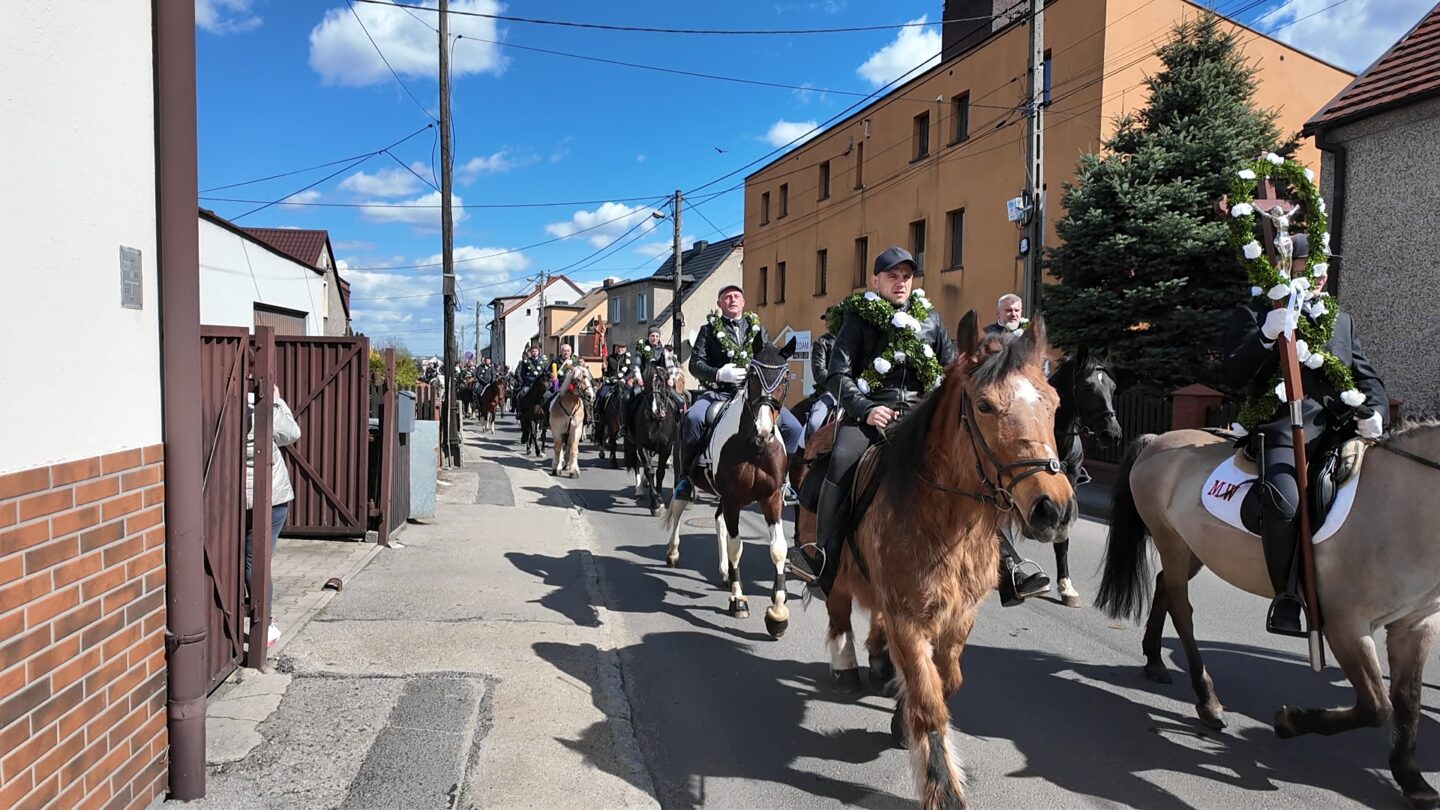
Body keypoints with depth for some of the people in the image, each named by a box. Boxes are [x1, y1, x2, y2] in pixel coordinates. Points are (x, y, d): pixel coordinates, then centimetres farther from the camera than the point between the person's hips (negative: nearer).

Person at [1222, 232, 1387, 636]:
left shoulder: (1341, 321, 26)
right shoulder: (1254, 315, 9)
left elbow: (1367, 376, 23)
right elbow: (1233, 374, -2)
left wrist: (1374, 411, 2)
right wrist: (1267, 334, -18)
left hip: (1339, 427, 6)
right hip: (1284, 427, -6)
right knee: (1283, 499, -32)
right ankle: (1287, 596, -17)